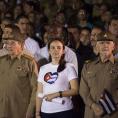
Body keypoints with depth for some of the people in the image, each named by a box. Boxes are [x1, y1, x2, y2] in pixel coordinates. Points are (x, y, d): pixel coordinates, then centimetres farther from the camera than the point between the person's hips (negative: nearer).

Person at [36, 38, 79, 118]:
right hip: (45, 111, 3)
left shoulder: (69, 67, -1)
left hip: (64, 111, -3)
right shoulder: (43, 69, 10)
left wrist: (56, 94, -18)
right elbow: (40, 93, 9)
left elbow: (75, 90, -8)